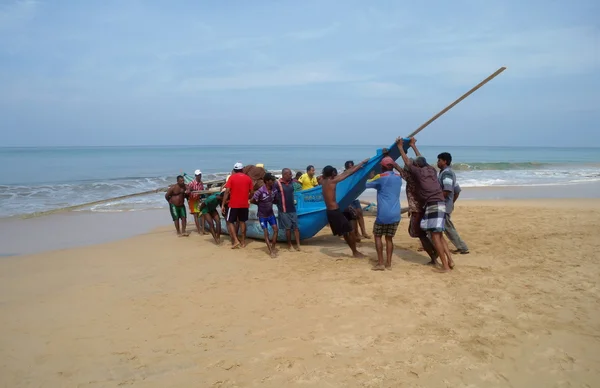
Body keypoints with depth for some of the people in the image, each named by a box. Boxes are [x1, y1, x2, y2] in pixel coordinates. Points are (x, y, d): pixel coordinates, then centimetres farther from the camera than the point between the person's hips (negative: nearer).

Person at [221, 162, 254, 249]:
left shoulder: (232, 177, -5)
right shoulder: (248, 178, 4)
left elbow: (227, 191, -10)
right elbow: (251, 191, 5)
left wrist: (223, 204, -8)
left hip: (233, 204, -3)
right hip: (244, 204, 3)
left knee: (230, 222, 8)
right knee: (242, 221, 15)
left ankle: (236, 240, -5)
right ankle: (243, 241, 17)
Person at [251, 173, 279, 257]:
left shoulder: (274, 190, -9)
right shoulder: (260, 191, -25)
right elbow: (252, 201, -15)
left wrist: (271, 202, -8)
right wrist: (260, 204, -6)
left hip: (271, 214, 5)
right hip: (262, 215, -5)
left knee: (276, 229, 0)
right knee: (266, 233, -1)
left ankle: (273, 247, 17)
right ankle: (271, 251, 5)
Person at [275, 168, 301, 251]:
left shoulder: (291, 181, 3)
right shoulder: (278, 184, -13)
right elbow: (274, 196, -11)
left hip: (293, 209, 5)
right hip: (284, 210, -5)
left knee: (296, 227, 4)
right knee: (288, 228, 3)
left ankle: (298, 245, 8)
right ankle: (289, 245, 17)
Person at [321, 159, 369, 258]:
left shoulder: (323, 182, 7)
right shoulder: (332, 181, -13)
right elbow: (348, 173, -10)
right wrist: (362, 163, -3)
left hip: (330, 212, 9)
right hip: (335, 211, -9)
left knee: (345, 232, 17)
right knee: (350, 231, 3)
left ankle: (354, 251, 24)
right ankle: (355, 252, 13)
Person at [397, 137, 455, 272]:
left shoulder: (419, 172, 0)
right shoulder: (432, 170, 16)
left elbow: (407, 162, 12)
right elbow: (421, 160, 33)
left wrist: (400, 147, 23)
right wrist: (413, 146, 44)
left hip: (433, 205, -8)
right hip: (440, 203, 8)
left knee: (435, 236, -8)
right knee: (439, 235, 15)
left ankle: (445, 266, -11)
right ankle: (450, 261, 10)